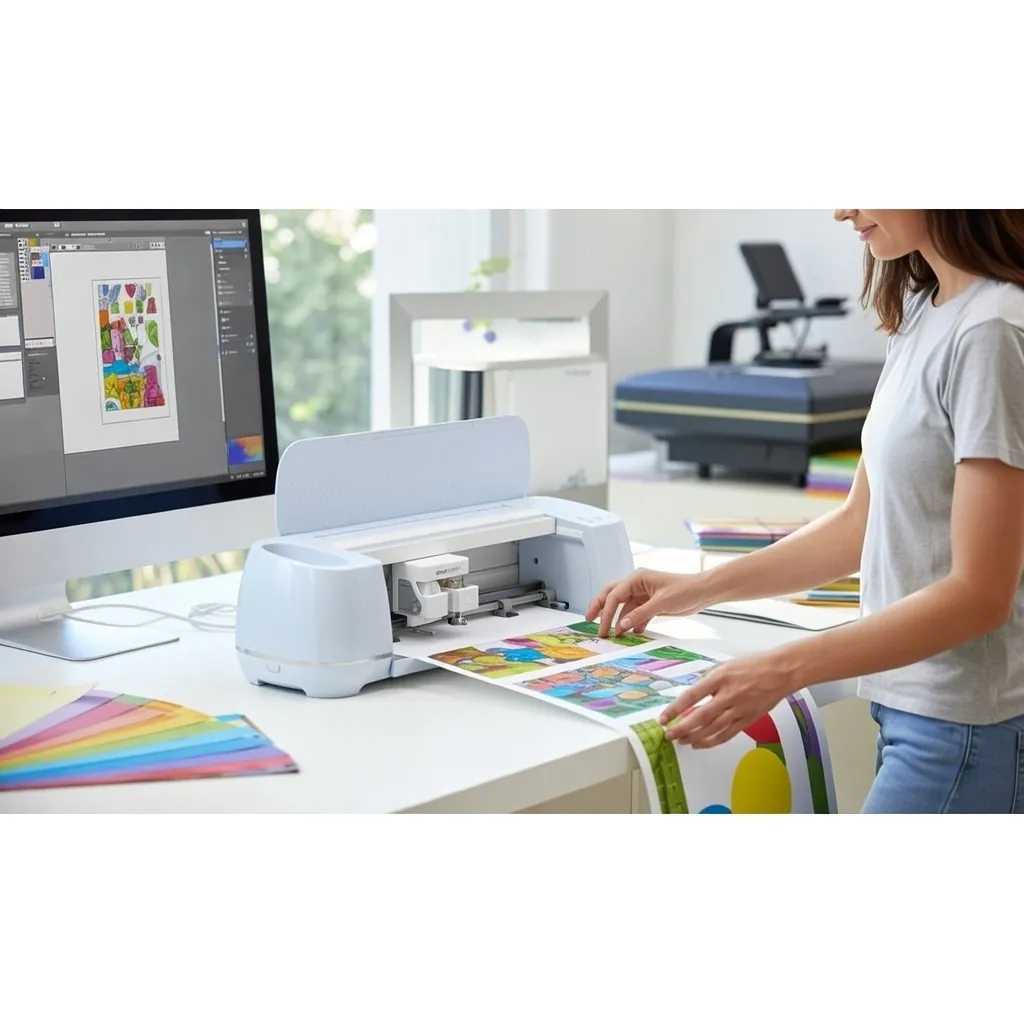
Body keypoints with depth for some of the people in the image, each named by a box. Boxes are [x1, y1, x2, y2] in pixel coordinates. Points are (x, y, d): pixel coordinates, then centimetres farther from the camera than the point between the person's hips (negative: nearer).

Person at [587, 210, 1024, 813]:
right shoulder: (921, 313, 8)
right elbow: (860, 525, 14)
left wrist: (785, 670, -26)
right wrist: (701, 589, 10)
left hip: (967, 726, -8)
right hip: (912, 707, 8)